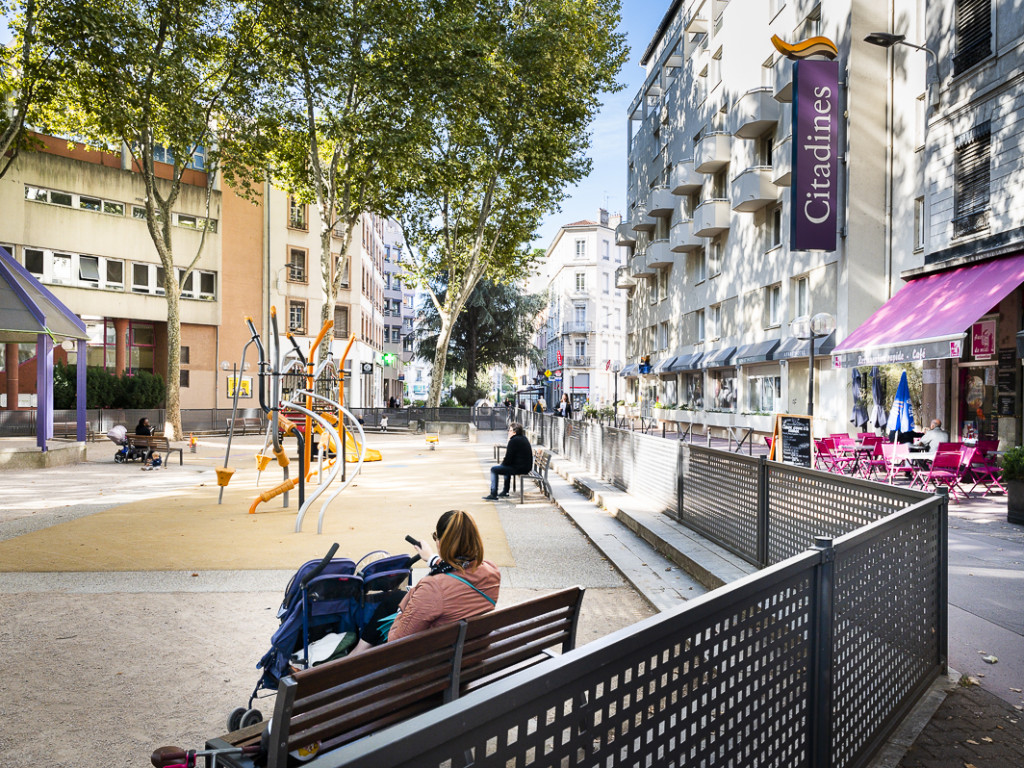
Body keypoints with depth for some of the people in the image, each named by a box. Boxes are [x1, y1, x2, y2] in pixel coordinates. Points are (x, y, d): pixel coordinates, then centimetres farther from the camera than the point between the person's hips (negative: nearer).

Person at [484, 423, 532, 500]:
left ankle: (493, 495, 2)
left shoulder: (513, 441, -16)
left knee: (494, 469, -1)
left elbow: (508, 459, -16)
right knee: (506, 466, 36)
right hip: (527, 467, 10)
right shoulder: (524, 438, 13)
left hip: (520, 468, -10)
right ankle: (505, 491, 40)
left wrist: (502, 463, 3)